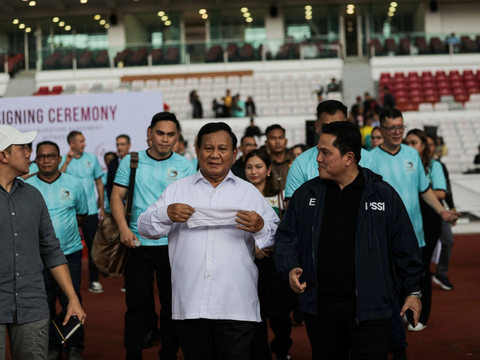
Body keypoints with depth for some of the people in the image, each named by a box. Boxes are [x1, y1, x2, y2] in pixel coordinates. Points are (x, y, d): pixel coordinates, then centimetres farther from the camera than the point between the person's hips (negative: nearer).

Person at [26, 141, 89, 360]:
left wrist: (64, 227, 6)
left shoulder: (74, 184, 5)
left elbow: (82, 214, 16)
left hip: (70, 253, 0)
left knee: (71, 301, 0)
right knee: (44, 303, 5)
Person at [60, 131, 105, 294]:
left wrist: (102, 207, 12)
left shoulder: (91, 158, 6)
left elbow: (99, 183, 13)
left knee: (93, 245, 4)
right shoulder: (64, 161, -1)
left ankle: (94, 280, 12)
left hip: (90, 209, 2)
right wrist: (66, 162, -21)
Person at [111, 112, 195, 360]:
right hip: (138, 243, 1)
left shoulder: (184, 166, 2)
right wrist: (123, 228, -11)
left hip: (172, 244, 0)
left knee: (172, 305, 6)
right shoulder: (131, 161, 5)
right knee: (136, 304, 5)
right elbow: (117, 196, 4)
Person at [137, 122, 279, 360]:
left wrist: (260, 228, -15)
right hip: (190, 304, 1)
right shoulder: (176, 190, 13)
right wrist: (166, 214, -12)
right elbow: (144, 228, 7)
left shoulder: (249, 192, 12)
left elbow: (278, 236, 6)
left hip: (236, 305, -1)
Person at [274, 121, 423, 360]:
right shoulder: (306, 194, 6)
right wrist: (290, 268, -8)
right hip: (319, 307, 3)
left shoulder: (384, 195, -2)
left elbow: (405, 248, 3)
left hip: (367, 307, -3)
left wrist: (413, 291, 6)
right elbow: (285, 237, 11)